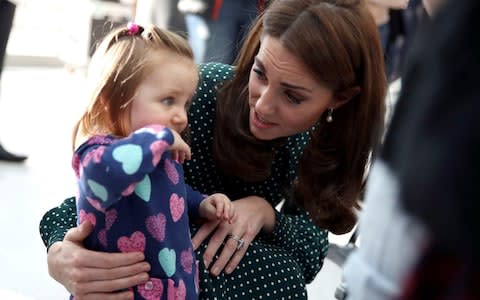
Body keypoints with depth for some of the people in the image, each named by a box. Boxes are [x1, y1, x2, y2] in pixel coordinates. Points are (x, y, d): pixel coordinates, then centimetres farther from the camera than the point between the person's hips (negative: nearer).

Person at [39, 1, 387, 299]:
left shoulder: (328, 142, -15)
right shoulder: (199, 93, -27)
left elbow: (312, 252, -11)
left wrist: (265, 212, -30)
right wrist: (59, 255, -40)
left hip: (226, 270, 3)